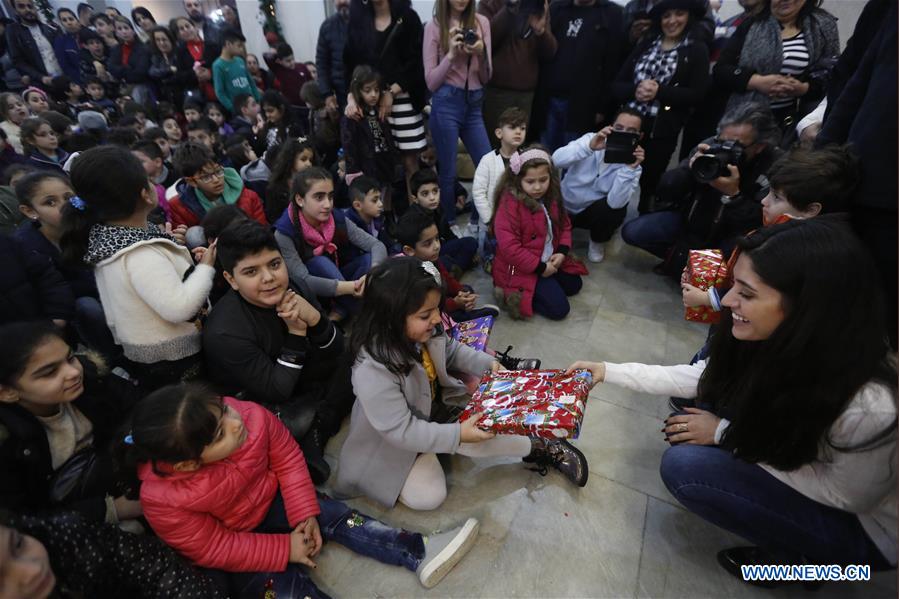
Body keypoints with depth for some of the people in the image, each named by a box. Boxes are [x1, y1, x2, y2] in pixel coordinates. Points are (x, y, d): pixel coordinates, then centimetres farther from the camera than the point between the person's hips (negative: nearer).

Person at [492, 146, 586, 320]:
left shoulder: (551, 196, 0)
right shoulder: (510, 204, -24)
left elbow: (564, 225, 11)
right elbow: (509, 247, -27)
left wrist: (562, 252, -8)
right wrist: (539, 267, -21)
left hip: (549, 261, 9)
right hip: (521, 268, -9)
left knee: (574, 285, 18)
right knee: (559, 308, -12)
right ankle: (513, 295, -2)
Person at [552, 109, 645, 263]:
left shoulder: (634, 164, -13)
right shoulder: (591, 139, -11)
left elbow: (615, 202, -29)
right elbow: (556, 160, -28)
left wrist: (629, 168, -39)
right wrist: (589, 147, -41)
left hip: (594, 211, -1)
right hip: (564, 205, 1)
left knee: (617, 210, -31)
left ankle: (597, 242, 2)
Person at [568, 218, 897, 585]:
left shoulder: (869, 405, -38)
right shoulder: (778, 340, -20)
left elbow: (846, 495, -21)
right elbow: (702, 377, -6)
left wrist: (724, 433, -22)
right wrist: (609, 371, -9)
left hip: (860, 524, -6)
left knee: (684, 467, -22)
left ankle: (792, 553, 3)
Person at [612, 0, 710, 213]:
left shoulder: (697, 50, 5)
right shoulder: (645, 44, 15)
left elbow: (697, 93, -5)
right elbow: (617, 84, 8)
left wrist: (659, 91, -15)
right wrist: (636, 90, -13)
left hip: (662, 132, -2)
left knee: (649, 186, 6)